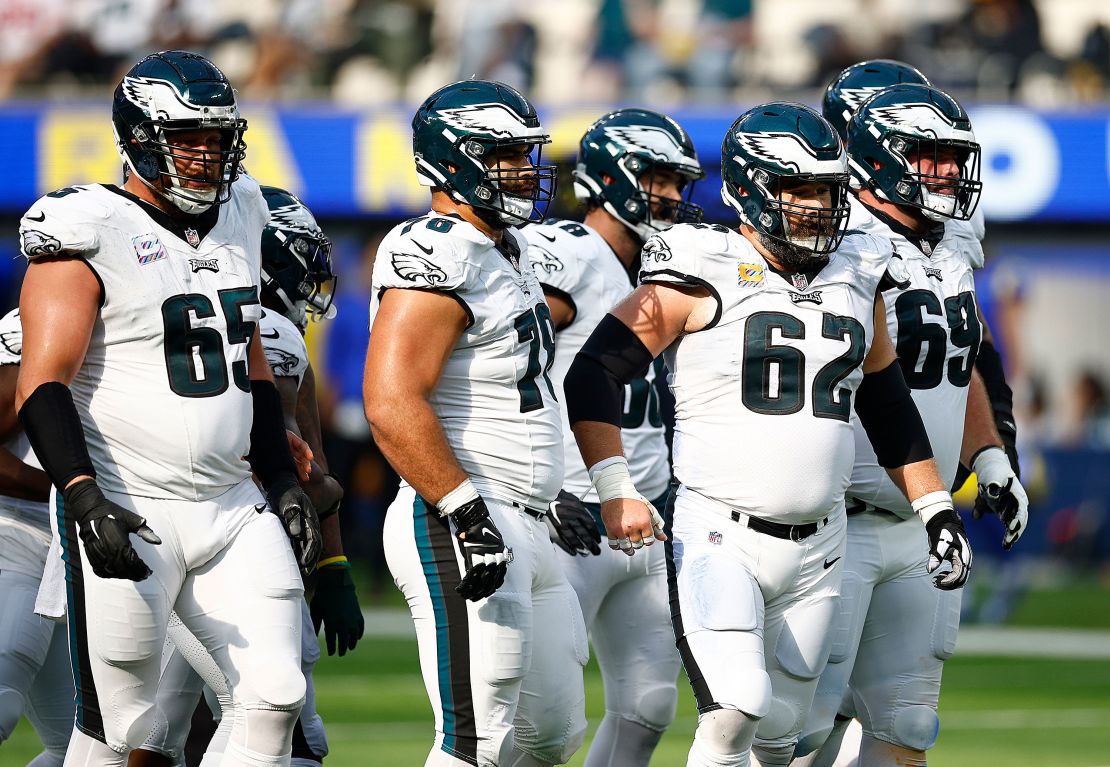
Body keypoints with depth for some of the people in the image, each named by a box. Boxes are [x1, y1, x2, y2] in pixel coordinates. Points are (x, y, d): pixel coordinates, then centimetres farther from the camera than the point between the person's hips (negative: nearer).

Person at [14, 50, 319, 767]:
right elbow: (44, 384, -16)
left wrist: (284, 480, 18)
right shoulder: (92, 234, -10)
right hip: (126, 517, -7)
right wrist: (84, 498, -27)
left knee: (276, 695, -3)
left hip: (233, 512, 7)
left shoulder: (236, 218, 12)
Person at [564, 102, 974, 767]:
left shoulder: (857, 281, 11)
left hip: (818, 551, 6)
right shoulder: (707, 277, -8)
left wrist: (938, 511, 18)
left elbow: (889, 406, 23)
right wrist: (615, 491, -19)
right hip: (720, 539, -6)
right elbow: (596, 373, -10)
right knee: (737, 709, -23)